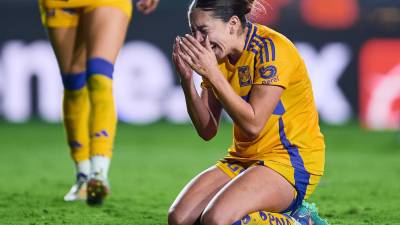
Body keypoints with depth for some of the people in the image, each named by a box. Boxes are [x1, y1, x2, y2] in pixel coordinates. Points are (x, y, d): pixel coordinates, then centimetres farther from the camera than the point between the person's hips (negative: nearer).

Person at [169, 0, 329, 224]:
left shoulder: (271, 49, -17)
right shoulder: (218, 54, 6)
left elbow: (253, 125, -23)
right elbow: (207, 130, 2)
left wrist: (212, 73, -25)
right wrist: (187, 80, -12)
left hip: (291, 161, -8)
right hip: (244, 158, 8)